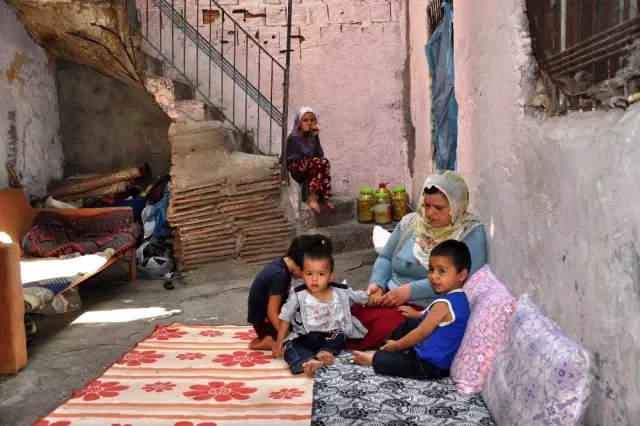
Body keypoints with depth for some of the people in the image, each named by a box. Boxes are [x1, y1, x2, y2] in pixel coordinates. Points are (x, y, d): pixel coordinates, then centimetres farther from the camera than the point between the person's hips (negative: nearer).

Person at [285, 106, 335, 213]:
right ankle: (312, 196, -26)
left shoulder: (312, 135, 5)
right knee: (320, 162, -31)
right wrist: (313, 136, -20)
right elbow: (309, 154, -23)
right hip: (296, 169, -6)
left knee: (324, 162, -26)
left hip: (311, 169, 6)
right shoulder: (293, 137, -14)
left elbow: (320, 155, -6)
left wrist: (316, 136, -13)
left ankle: (324, 196, -19)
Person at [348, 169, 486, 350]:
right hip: (389, 299, 5)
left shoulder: (471, 233, -4)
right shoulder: (410, 222, 11)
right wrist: (377, 283, -4)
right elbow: (386, 259, 18)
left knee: (382, 330, -31)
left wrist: (411, 290, -19)